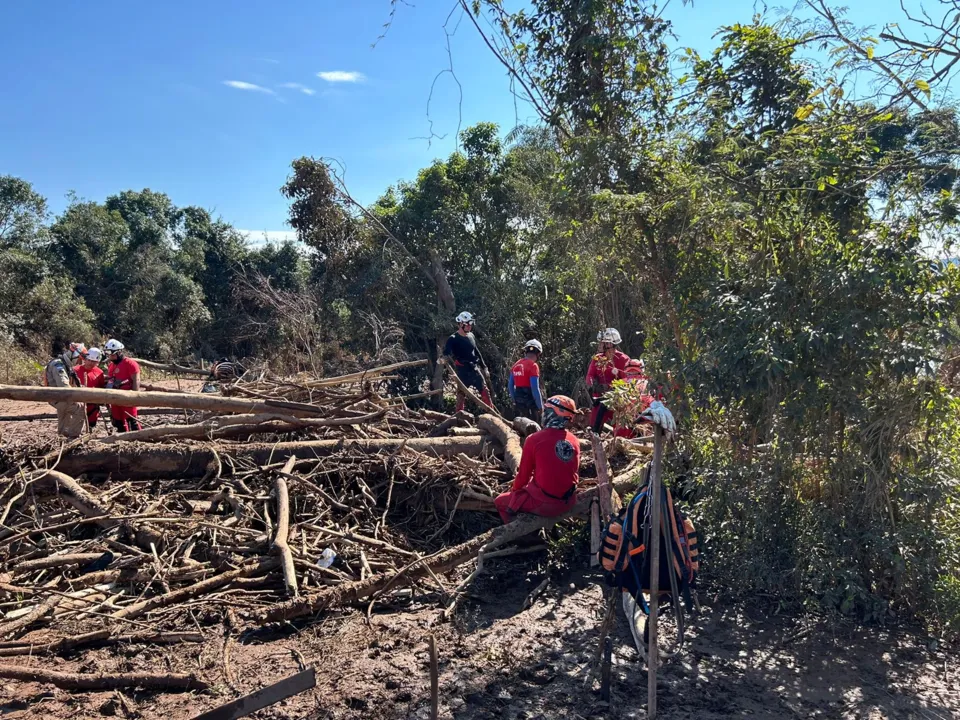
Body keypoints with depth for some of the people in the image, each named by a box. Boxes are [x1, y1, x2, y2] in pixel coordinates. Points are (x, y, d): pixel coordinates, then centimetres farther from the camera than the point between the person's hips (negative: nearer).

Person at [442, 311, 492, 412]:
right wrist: (445, 358, -43)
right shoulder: (453, 339, -8)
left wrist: (484, 367, 21)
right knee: (462, 393, -3)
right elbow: (446, 353, -19)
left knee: (485, 391, 4)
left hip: (474, 369, 6)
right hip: (462, 371, -6)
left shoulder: (471, 336, 12)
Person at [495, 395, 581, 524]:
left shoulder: (534, 440, -15)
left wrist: (514, 489, 16)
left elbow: (523, 475, -5)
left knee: (500, 501, 14)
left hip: (545, 504, -6)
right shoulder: (574, 440, -1)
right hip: (569, 502, 6)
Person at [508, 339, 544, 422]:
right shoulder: (533, 366, -12)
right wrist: (540, 406, -8)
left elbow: (510, 386, 14)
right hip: (530, 403, -7)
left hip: (518, 403, 7)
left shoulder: (516, 365, 9)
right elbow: (535, 389, -16)